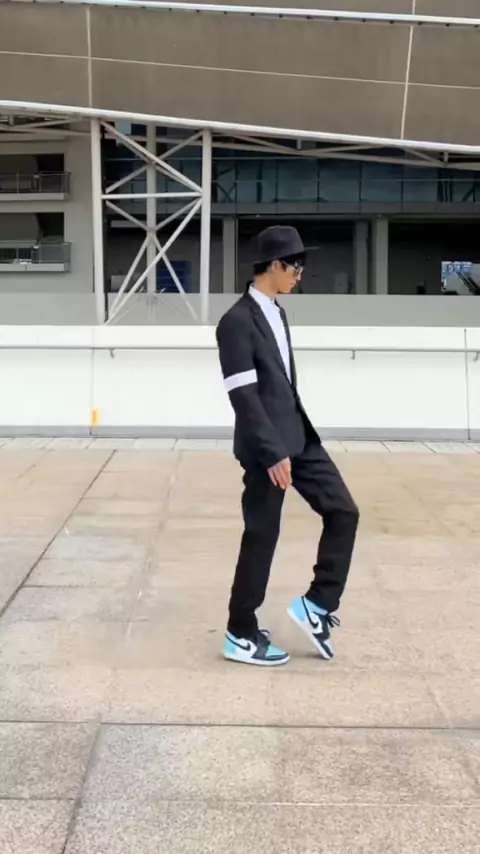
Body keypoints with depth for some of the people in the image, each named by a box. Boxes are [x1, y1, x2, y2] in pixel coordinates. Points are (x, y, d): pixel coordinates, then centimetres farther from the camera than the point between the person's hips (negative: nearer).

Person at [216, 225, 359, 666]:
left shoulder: (276, 313, 12)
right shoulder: (237, 322, -17)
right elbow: (244, 397, -21)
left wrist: (293, 440, 20)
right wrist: (272, 454, -22)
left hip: (300, 436, 9)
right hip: (267, 447, -9)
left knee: (343, 512, 6)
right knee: (262, 536, 1)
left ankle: (318, 604, 16)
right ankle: (241, 636, 16)